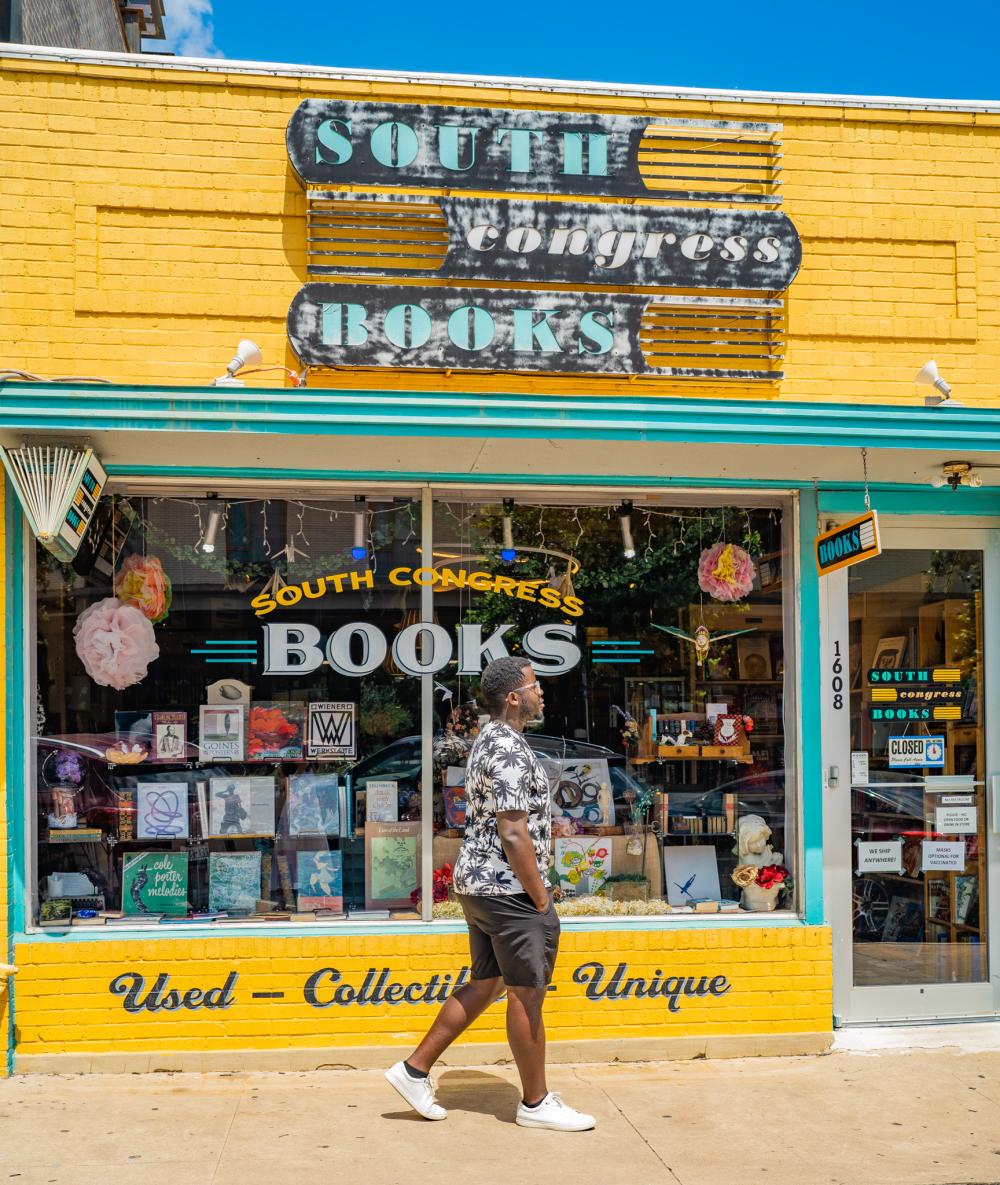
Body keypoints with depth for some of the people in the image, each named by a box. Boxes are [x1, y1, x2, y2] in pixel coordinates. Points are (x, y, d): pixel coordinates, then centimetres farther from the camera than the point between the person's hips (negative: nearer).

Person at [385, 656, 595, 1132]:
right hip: (507, 887, -10)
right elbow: (514, 833, -23)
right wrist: (541, 899, -17)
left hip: (478, 882, 10)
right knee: (527, 993, 0)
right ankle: (535, 1103, 12)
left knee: (486, 984, 17)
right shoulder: (509, 750, -19)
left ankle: (415, 1069, 21)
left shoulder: (488, 741, 14)